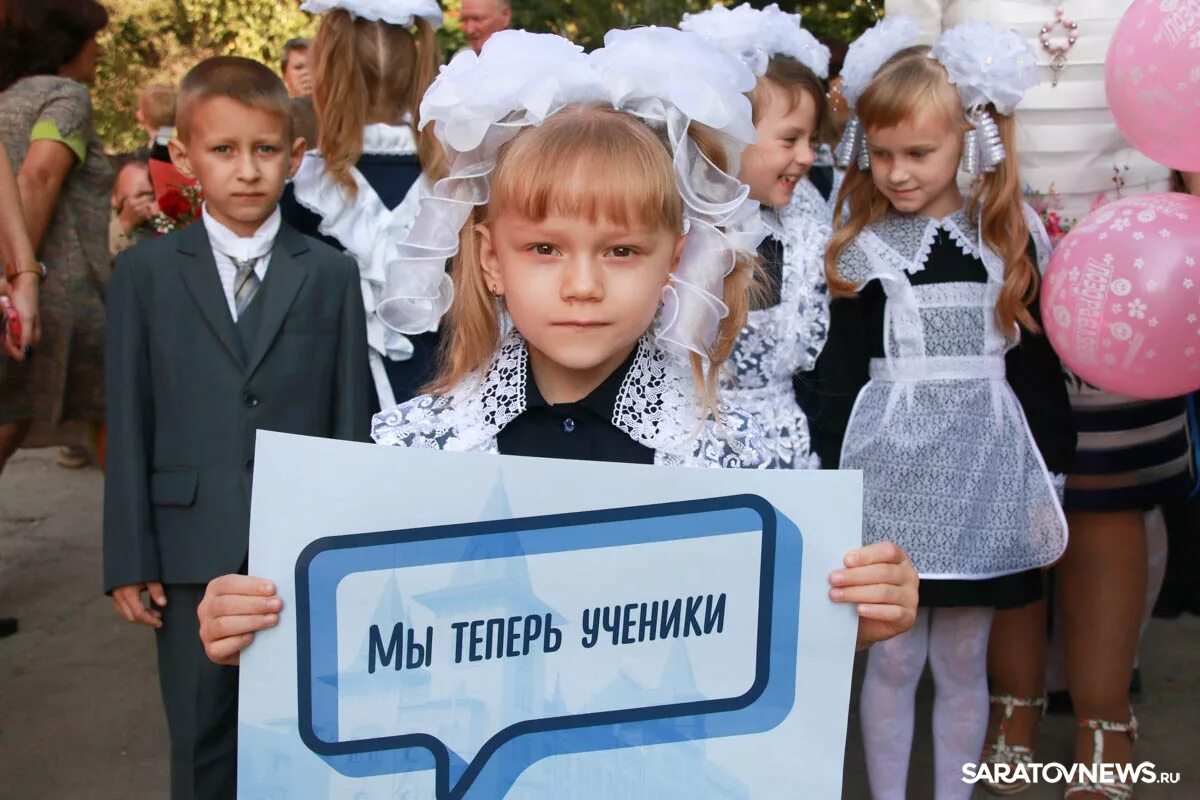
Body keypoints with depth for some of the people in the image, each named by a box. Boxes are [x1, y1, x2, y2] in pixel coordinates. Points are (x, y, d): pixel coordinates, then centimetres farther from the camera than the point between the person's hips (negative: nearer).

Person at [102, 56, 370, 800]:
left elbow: (350, 415, 3)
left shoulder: (330, 273, 2)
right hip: (193, 546, 1)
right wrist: (129, 557, -1)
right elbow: (129, 423, 2)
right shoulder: (146, 272, 3)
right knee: (202, 740, 12)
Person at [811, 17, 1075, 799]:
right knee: (894, 656, 7)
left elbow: (1038, 364, 7)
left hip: (985, 469, 1)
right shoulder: (860, 251, 0)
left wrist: (1052, 475, 6)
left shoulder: (1012, 240, 3)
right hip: (892, 466, -1)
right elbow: (841, 376, 2)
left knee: (963, 660, 11)